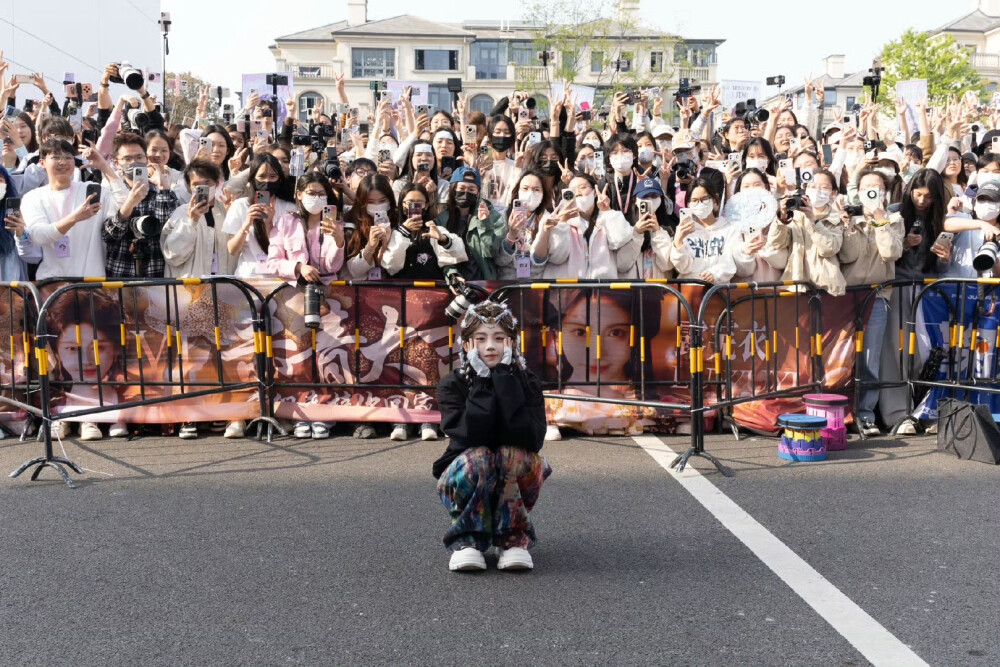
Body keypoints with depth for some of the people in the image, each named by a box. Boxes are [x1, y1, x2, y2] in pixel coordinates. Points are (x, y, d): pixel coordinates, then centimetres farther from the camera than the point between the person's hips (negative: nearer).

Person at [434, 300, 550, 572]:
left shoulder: (527, 383, -9)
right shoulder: (452, 385, -10)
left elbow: (531, 439, -27)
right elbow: (469, 438, -27)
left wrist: (504, 379, -27)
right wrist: (482, 383, -26)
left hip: (515, 482, 1)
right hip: (465, 478, -1)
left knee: (513, 453, -31)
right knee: (477, 457, -33)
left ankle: (513, 538, -14)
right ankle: (466, 540, -14)